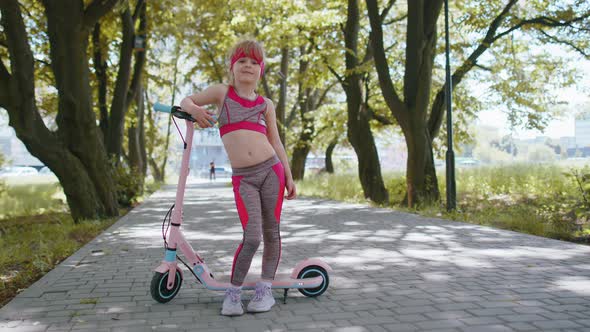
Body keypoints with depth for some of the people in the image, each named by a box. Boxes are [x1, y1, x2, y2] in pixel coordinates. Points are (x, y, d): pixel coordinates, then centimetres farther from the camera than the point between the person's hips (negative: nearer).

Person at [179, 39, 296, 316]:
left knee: (271, 233, 6)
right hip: (243, 178, -2)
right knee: (251, 238, -12)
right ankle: (233, 293, 5)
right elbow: (186, 101, 12)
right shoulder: (222, 92, 8)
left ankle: (265, 290, 21)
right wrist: (192, 107, -14)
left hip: (271, 170, 2)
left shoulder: (265, 104, 11)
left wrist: (289, 176, 7)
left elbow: (275, 141, 13)